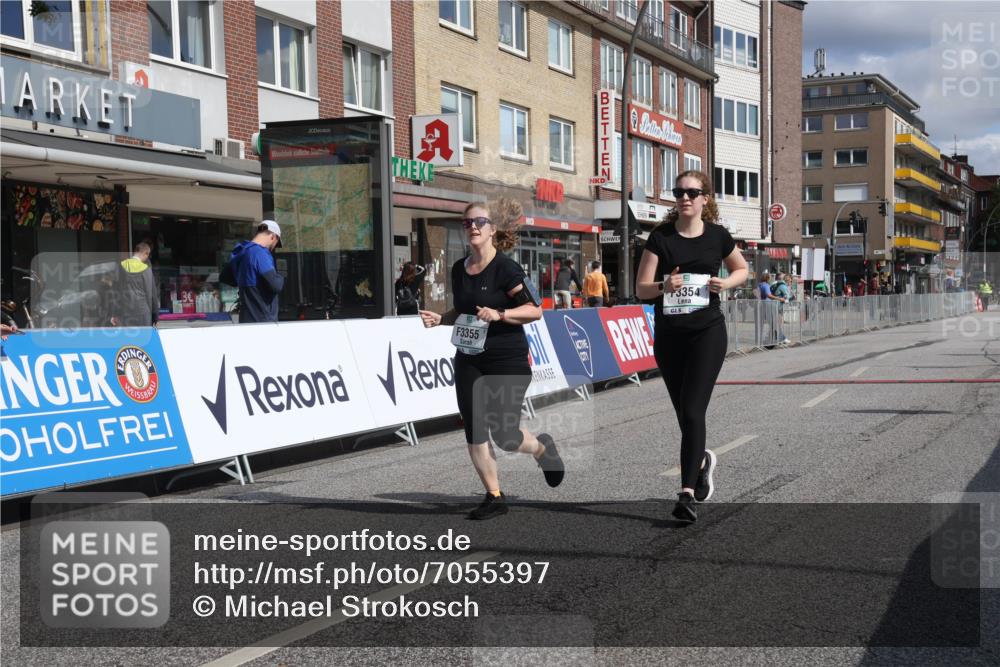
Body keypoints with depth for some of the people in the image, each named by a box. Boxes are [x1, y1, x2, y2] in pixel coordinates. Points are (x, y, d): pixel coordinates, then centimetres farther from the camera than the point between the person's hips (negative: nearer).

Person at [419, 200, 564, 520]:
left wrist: (499, 314, -26)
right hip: (468, 360, 6)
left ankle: (542, 447, 30)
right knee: (474, 432, 0)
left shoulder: (505, 269, -12)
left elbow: (535, 310, -15)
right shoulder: (459, 269, 9)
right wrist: (440, 319, 3)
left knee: (504, 435, -4)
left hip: (507, 361, -6)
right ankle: (494, 497, 12)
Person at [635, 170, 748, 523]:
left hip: (707, 331, -2)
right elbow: (641, 288, -3)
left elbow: (742, 269, 18)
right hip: (669, 334, 2)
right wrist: (664, 286, -24)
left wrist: (726, 282, -4)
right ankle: (702, 461, 44)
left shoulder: (717, 236, 1)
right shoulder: (660, 237, 0)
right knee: (683, 414, 13)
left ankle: (687, 493, -14)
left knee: (693, 411, -14)